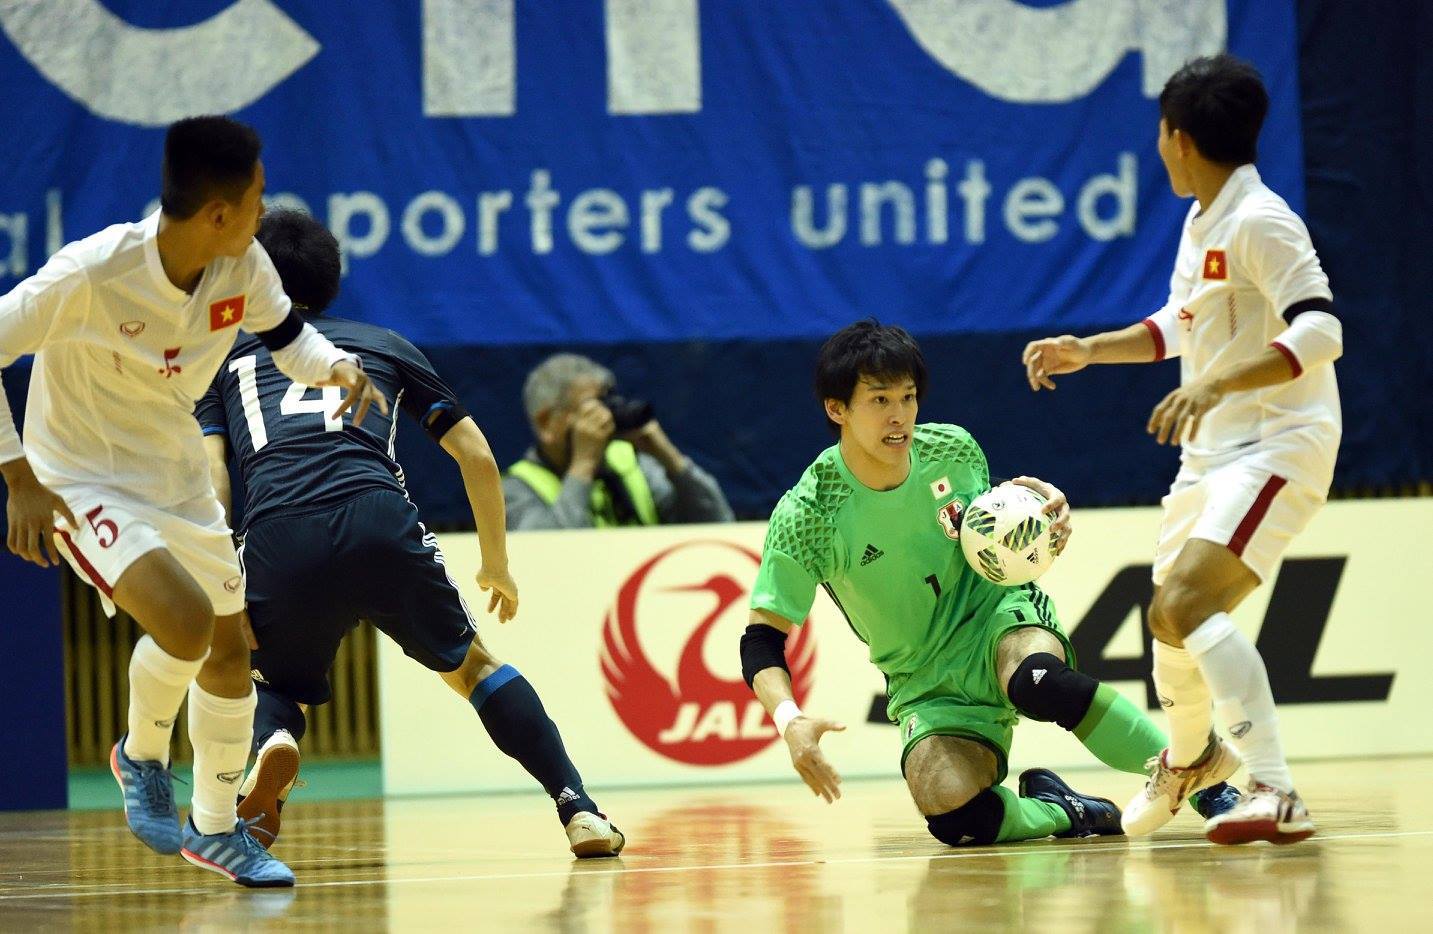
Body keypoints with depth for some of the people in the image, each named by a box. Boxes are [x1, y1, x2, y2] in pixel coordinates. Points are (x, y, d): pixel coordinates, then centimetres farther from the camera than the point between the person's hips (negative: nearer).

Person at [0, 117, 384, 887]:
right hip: (81, 480, -7)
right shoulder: (93, 274, -30)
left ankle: (216, 830, 32)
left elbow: (283, 332, 10)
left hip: (177, 476, 7)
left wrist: (336, 367, -13)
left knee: (229, 650, 11)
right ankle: (142, 755, 4)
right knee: (185, 617, -27)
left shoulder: (243, 266, -11)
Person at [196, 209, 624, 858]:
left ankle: (272, 747, -11)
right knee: (469, 665, 22)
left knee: (279, 684, 25)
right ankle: (579, 810, 8)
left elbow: (207, 482, 10)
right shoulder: (383, 344, 31)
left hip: (276, 538, 0)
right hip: (378, 518, 0)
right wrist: (496, 563, 38)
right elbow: (476, 454, 27)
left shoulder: (226, 362, 27)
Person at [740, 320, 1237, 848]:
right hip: (928, 687, -1)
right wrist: (790, 720, -37)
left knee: (1038, 680, -39)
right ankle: (1059, 812, 2)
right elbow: (763, 641, -17)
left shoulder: (952, 450, -7)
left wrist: (1039, 506, -10)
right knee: (954, 816, -31)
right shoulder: (805, 517, -18)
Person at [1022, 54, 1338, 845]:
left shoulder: (1259, 222, -17)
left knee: (1186, 603, -28)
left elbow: (1320, 333, -27)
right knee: (1172, 620, 18)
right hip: (1211, 452, 9)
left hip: (1278, 445, -9)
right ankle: (1189, 758, 49)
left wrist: (1217, 384, -36)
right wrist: (1087, 351, 26)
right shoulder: (1200, 225, 12)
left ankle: (1275, 793, -32)